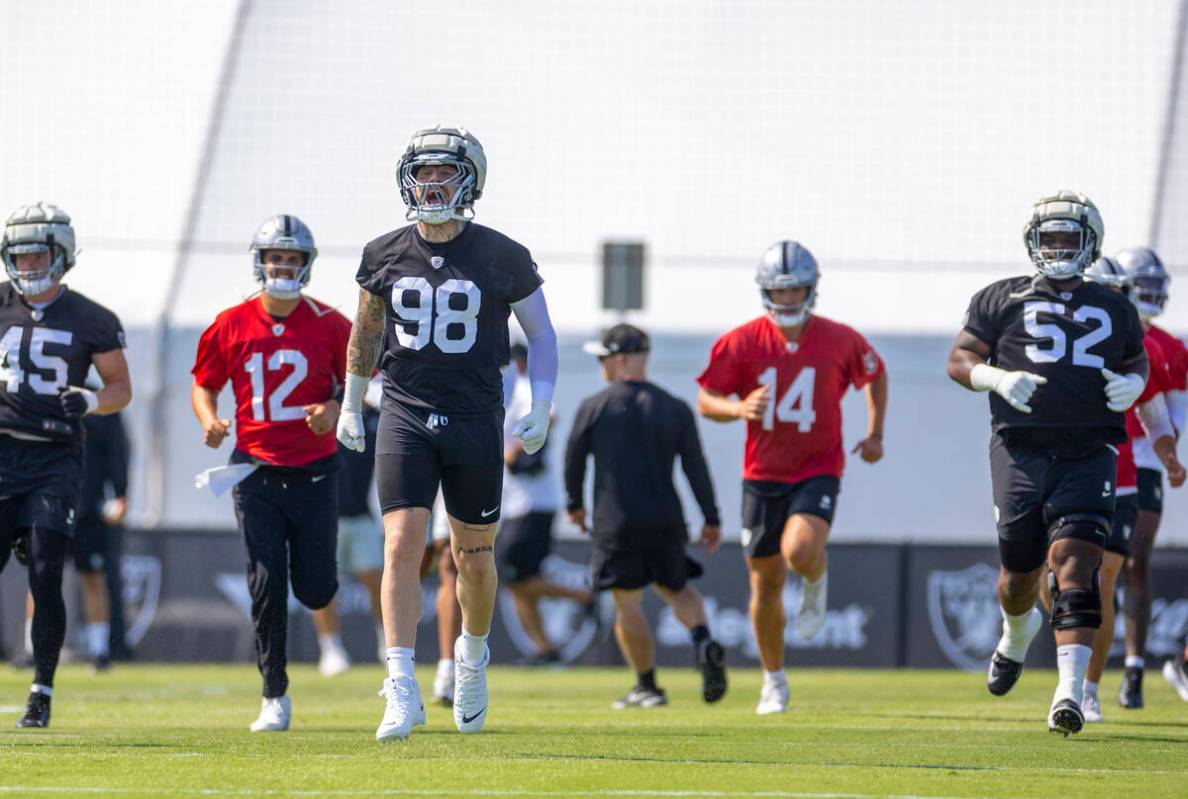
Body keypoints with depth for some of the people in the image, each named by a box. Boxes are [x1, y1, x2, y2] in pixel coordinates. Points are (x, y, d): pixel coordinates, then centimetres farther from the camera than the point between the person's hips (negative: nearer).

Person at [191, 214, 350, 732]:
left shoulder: (329, 325, -2)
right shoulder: (232, 326, 0)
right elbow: (204, 384, 12)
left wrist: (336, 409, -14)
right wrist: (209, 421, -9)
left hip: (313, 470, 0)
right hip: (255, 470, 0)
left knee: (315, 591, 2)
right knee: (266, 584, -6)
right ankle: (275, 698, 2)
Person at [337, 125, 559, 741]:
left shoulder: (502, 258, -5)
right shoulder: (384, 255, 2)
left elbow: (541, 333, 6)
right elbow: (366, 331, 19)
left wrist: (541, 406, -5)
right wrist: (351, 405, 22)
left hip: (475, 419, -1)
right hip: (405, 416, 1)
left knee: (473, 557, 8)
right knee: (402, 546, -13)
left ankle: (473, 656, 38)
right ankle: (402, 691, -16)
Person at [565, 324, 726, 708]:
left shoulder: (593, 407, -2)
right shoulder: (675, 409, 4)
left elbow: (573, 460, 6)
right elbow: (696, 467, 3)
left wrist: (575, 504, 24)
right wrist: (712, 520, 9)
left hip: (616, 522, -3)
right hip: (666, 519, 3)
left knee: (628, 604, 2)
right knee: (676, 587, 19)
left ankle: (647, 686, 2)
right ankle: (704, 641, -8)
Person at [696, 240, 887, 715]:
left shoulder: (839, 340, -6)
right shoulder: (742, 342, -7)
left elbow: (875, 375, 14)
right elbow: (706, 400, -2)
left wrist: (875, 434, 3)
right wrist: (739, 408, -23)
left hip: (818, 471, -2)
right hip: (763, 475, 2)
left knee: (799, 551, -28)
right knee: (766, 582, 7)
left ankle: (816, 584, 10)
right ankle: (774, 681, 24)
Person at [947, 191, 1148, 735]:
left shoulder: (1114, 310, 16)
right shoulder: (1003, 300, 9)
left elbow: (1138, 361, 28)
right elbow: (959, 359, 8)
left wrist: (1133, 384, 4)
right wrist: (997, 378, -12)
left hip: (1090, 451, 0)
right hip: (1022, 448, 0)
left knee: (1075, 564, -16)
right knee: (1020, 569, 9)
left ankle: (1070, 691, -22)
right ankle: (1017, 633, 46)